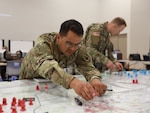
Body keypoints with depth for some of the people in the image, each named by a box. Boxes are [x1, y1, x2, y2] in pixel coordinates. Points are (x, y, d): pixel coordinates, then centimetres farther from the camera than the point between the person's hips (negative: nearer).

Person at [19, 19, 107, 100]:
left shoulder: (79, 48, -17)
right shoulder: (43, 43, -30)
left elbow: (88, 66, -22)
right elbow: (47, 66, -46)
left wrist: (95, 79, -45)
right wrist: (72, 81, -62)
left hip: (53, 82, 2)